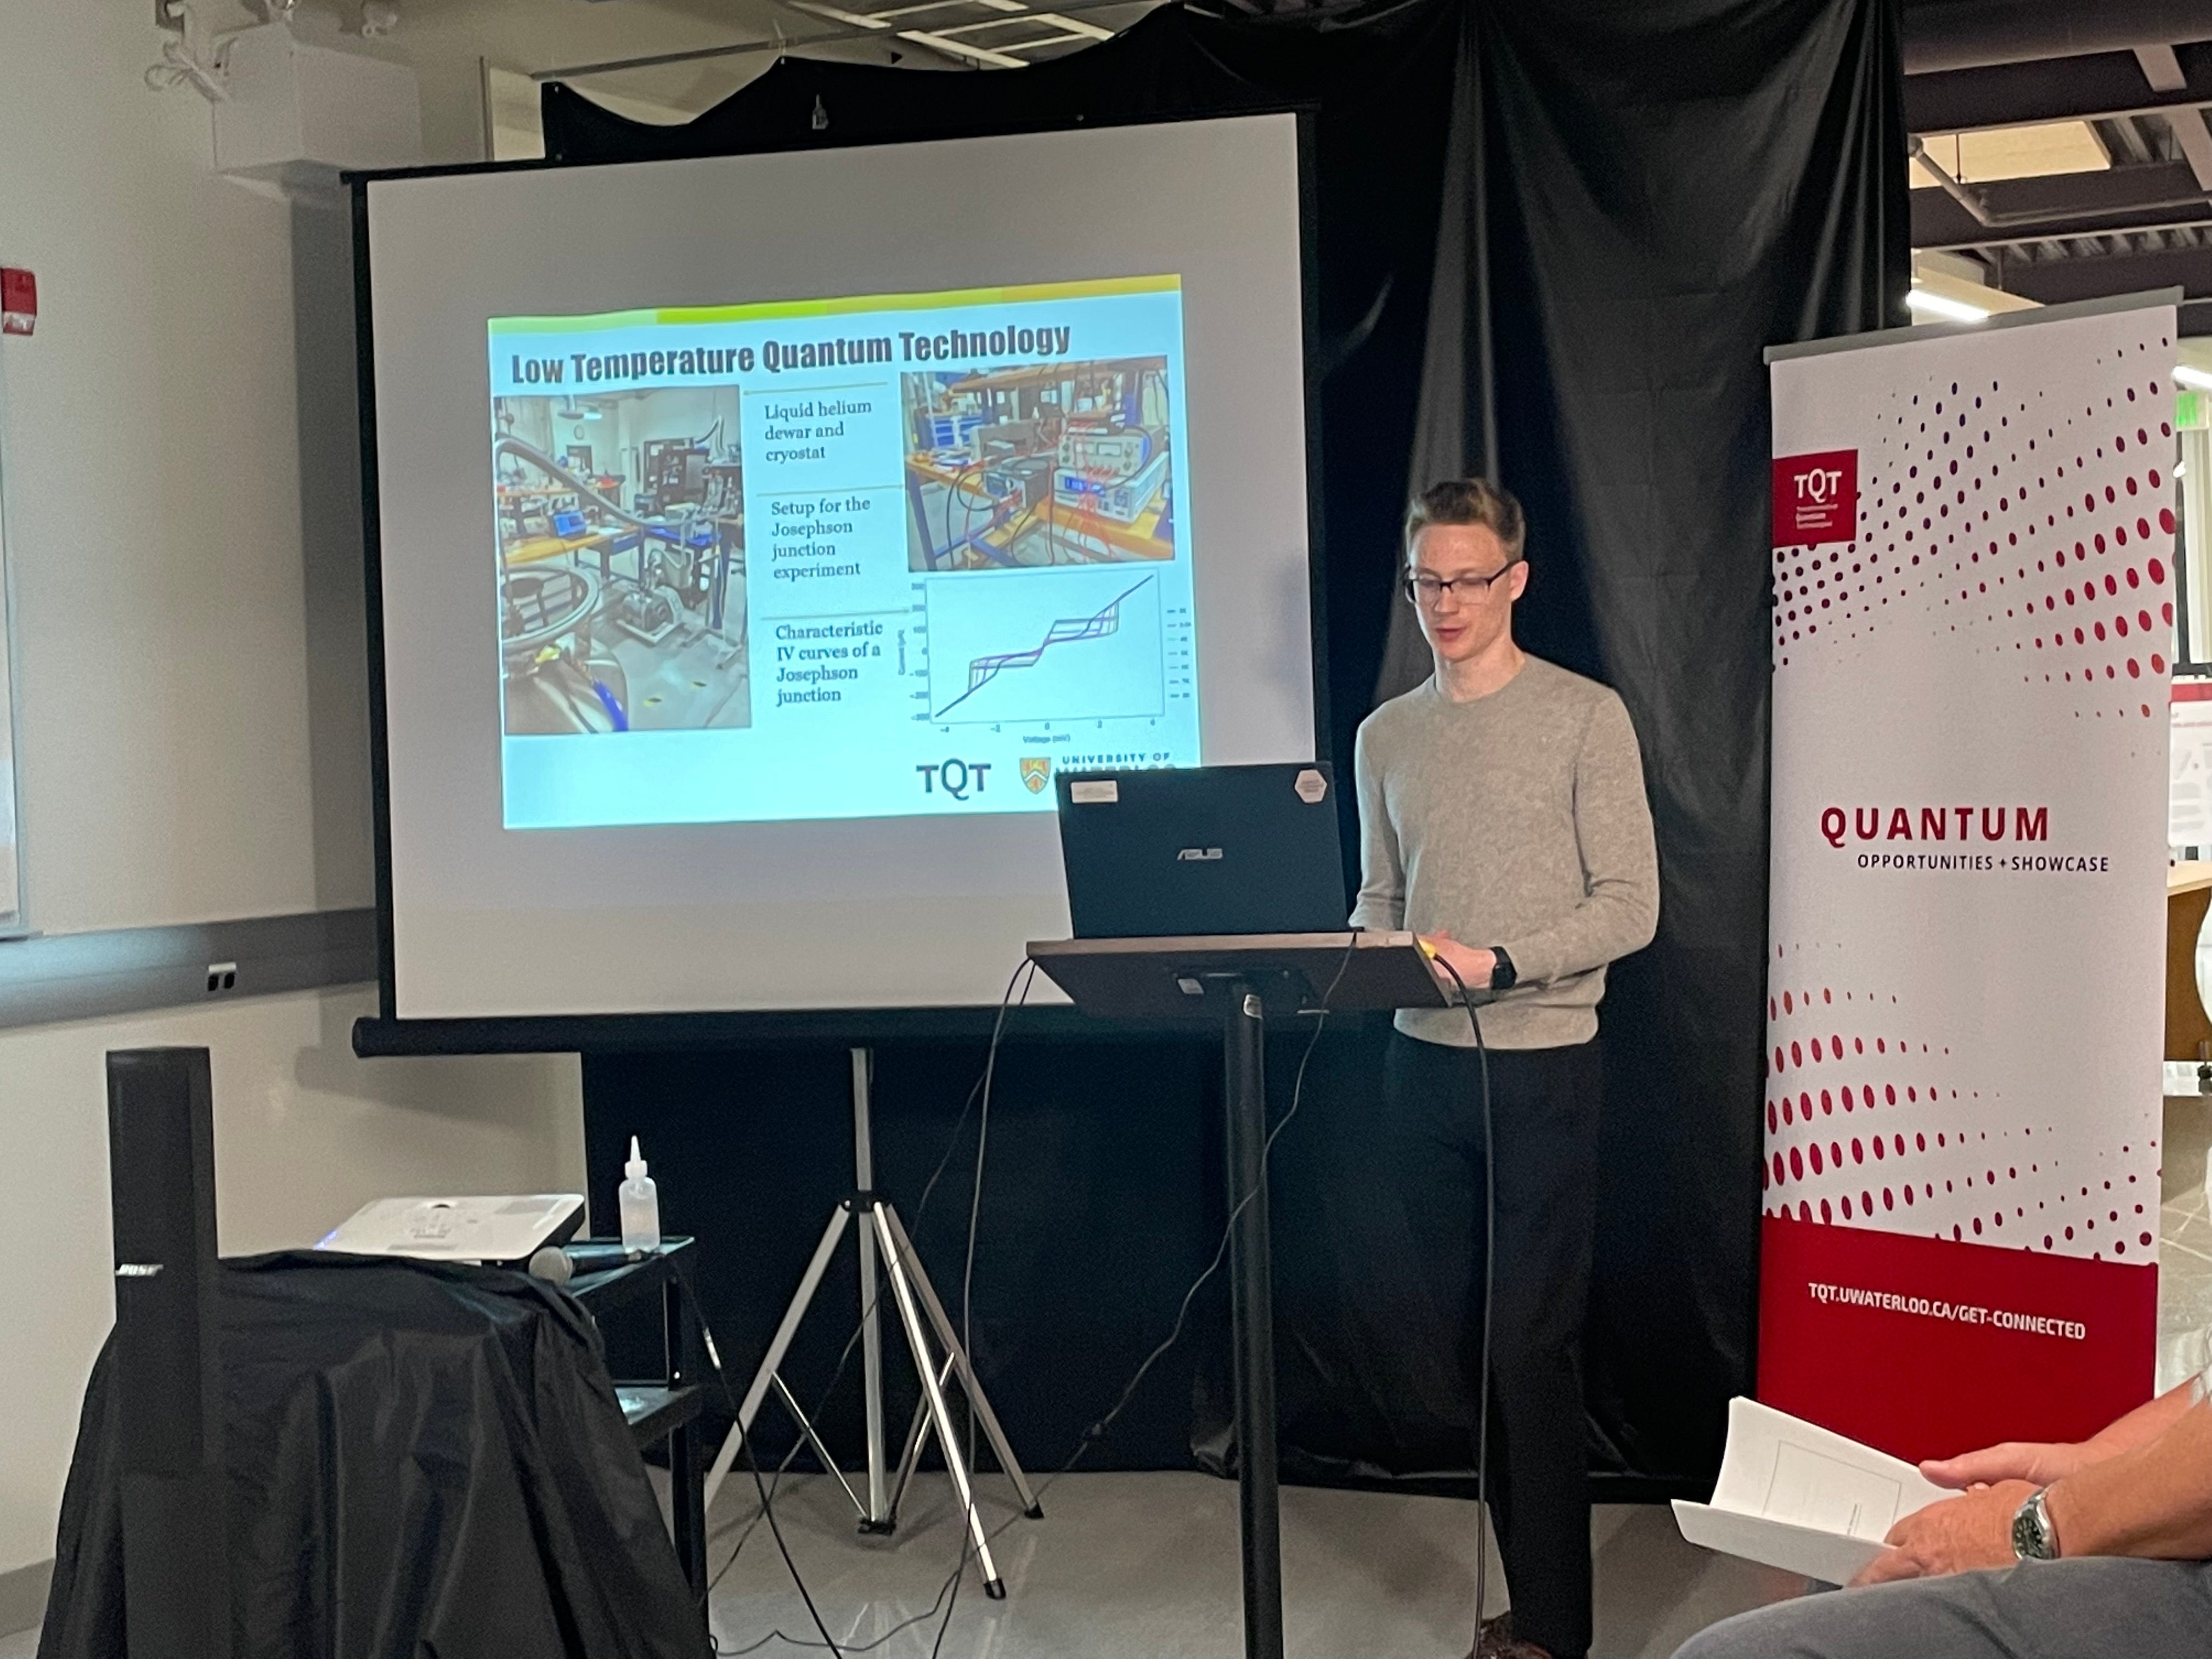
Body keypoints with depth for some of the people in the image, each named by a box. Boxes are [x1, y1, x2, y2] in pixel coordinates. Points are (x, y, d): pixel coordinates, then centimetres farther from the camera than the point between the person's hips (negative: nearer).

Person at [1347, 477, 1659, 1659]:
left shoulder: (1585, 718, -3)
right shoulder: (1386, 736, 12)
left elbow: (1629, 907, -8)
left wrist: (1498, 962, -20)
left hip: (1541, 1068, -5)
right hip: (1421, 1062, 5)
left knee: (1529, 1351, -1)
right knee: (1406, 1337, 6)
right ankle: (1527, 1496, 29)